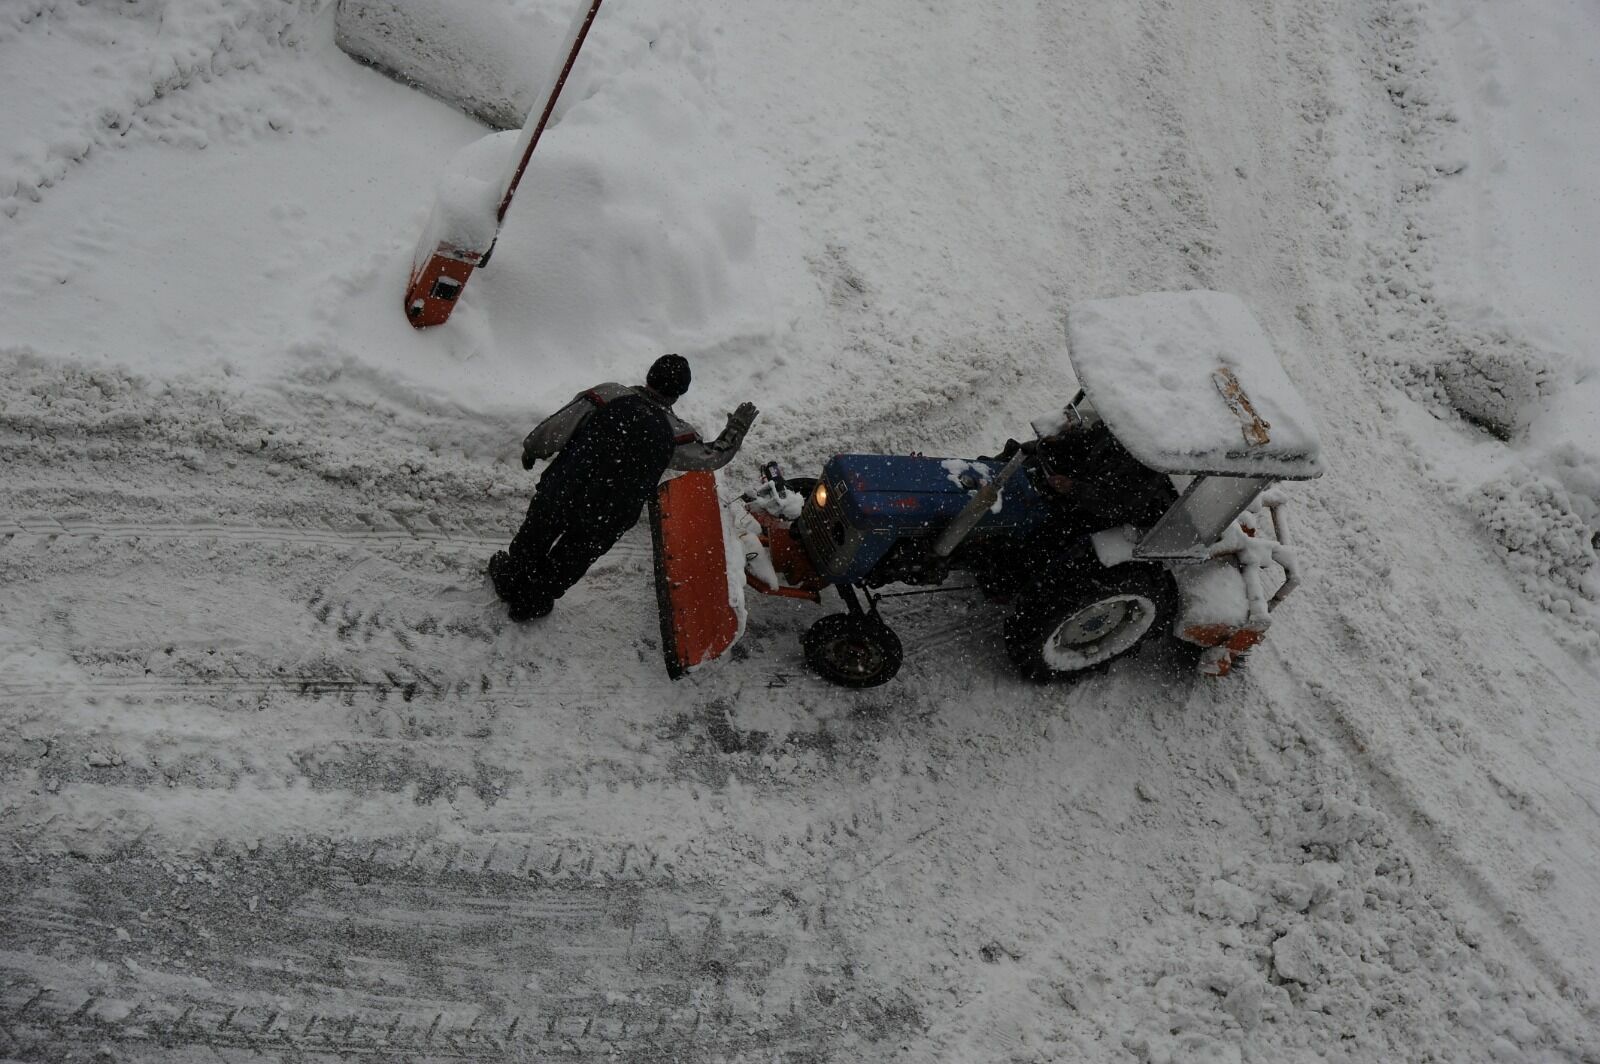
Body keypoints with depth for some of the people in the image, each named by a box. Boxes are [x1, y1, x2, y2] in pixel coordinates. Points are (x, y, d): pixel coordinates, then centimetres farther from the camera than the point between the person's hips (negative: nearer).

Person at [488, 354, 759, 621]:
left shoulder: (609, 395, -15)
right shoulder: (676, 434, -14)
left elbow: (554, 429, -11)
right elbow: (714, 455, 3)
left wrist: (532, 449, 7)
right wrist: (736, 430, 19)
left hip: (558, 496, 0)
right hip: (604, 526, 0)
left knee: (533, 539, 29)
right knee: (569, 563, 26)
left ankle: (509, 579, 55)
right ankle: (532, 603, 48)